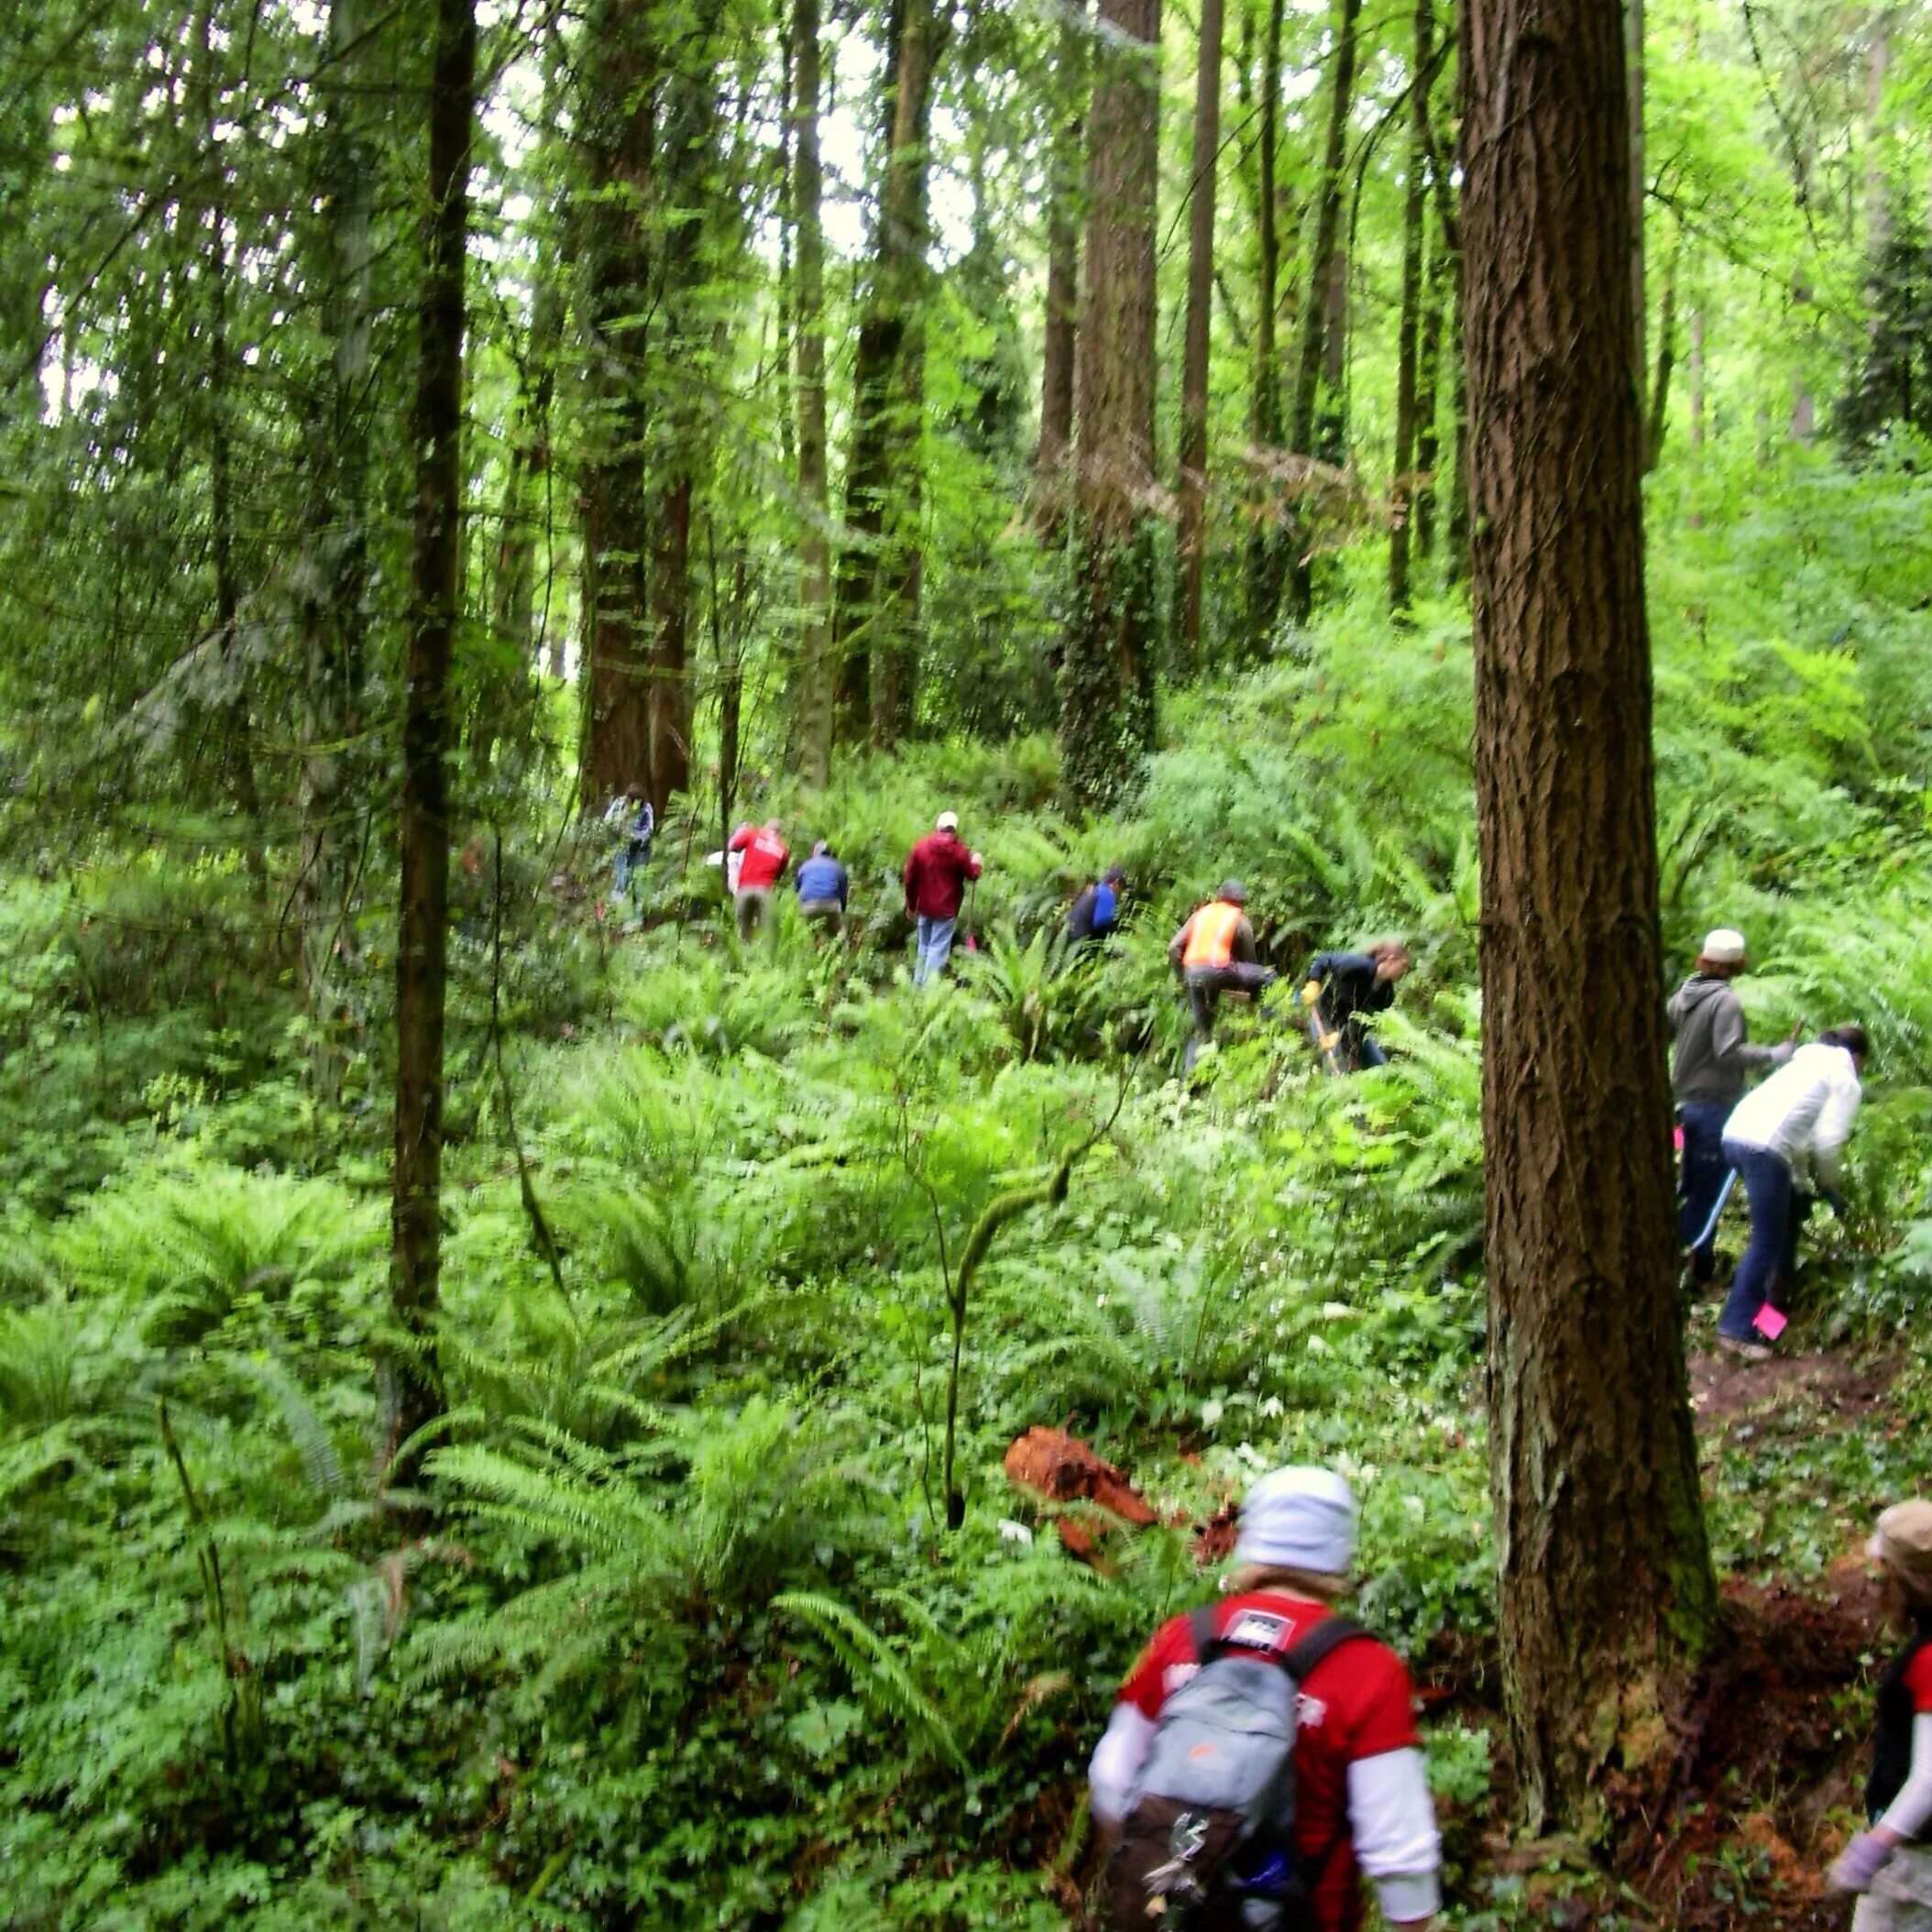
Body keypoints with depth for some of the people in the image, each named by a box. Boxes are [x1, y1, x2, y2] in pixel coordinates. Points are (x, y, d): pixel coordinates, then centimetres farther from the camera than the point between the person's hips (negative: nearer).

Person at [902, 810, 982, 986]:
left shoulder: (920, 846, -3)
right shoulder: (959, 851, -10)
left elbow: (910, 878, 1)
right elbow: (972, 874, 1)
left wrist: (911, 905, 12)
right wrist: (975, 862, 24)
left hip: (924, 907, 3)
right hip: (946, 910, -3)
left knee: (923, 947, 16)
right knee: (938, 949, -2)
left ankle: (917, 984, 22)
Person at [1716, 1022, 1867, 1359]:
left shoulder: (1805, 1062, 29)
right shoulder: (1846, 1081, 8)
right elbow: (1827, 1142, -4)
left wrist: (1803, 1176, 27)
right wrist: (1830, 1187, 11)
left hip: (1735, 1133, 8)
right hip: (1764, 1146, -8)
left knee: (1791, 1208, 28)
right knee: (1767, 1243, -4)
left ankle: (1776, 1289, 34)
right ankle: (1735, 1329, -9)